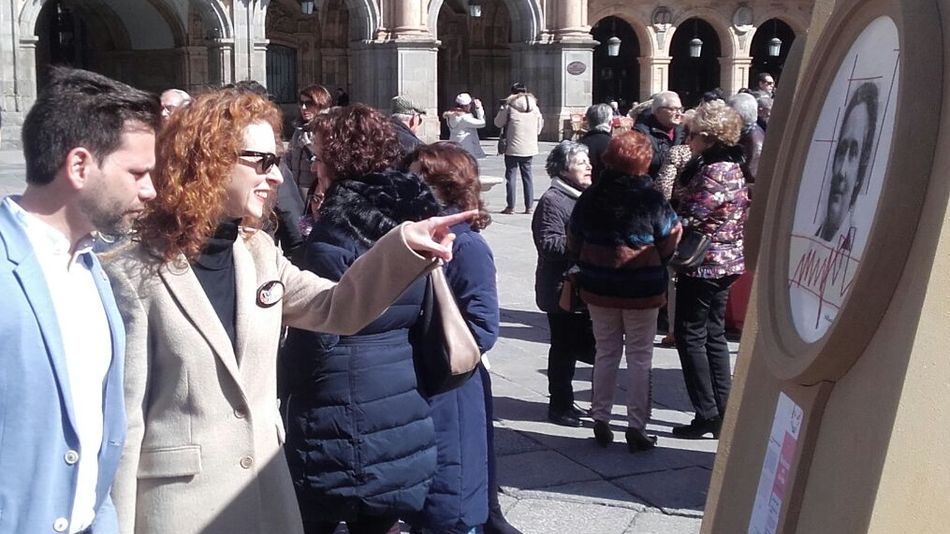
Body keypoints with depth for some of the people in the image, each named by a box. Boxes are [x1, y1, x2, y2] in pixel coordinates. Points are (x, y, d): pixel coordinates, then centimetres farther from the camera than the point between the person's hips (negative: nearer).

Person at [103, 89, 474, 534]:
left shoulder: (259, 253, 4)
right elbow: (122, 421, -13)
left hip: (265, 492, 6)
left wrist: (403, 244, -8)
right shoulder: (134, 275, -15)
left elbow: (336, 307, 7)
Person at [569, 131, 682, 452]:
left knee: (606, 352, 16)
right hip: (642, 290, -3)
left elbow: (574, 242, 4)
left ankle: (600, 420, 19)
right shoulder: (651, 200, -15)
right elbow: (668, 245, -8)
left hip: (598, 287, 4)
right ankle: (636, 427, 9)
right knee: (639, 356, 7)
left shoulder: (590, 197, -3)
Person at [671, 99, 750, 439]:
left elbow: (690, 218, -23)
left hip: (704, 263, -10)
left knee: (690, 335, -1)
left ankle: (706, 414, 2)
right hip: (725, 262, 10)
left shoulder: (713, 172, -20)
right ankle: (722, 413, 19)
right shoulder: (731, 166, 10)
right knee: (713, 335, 14)